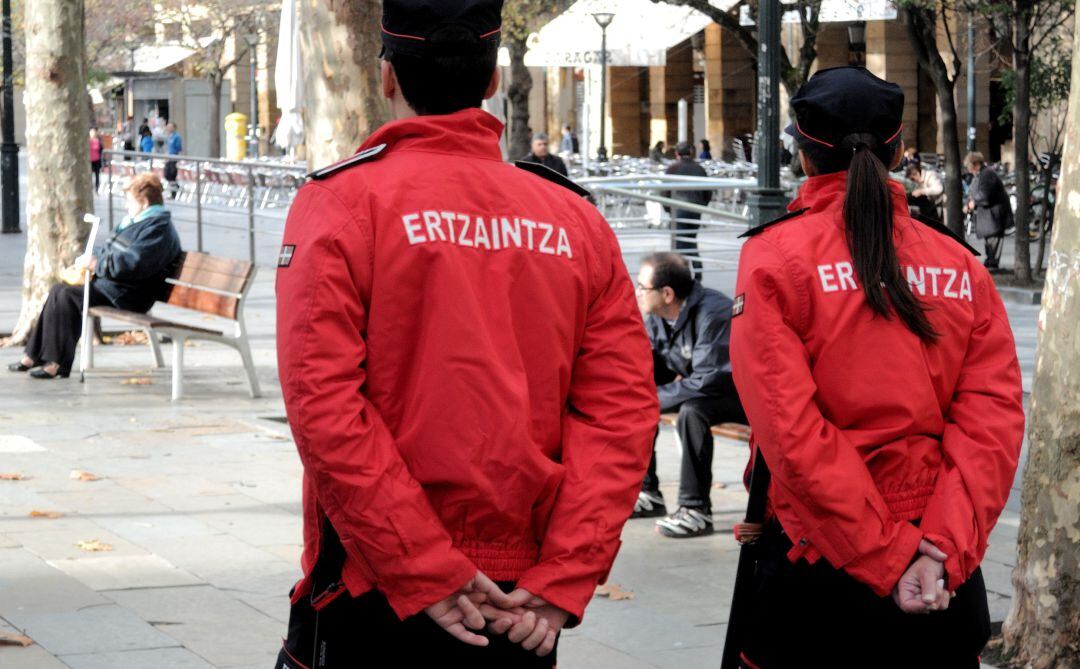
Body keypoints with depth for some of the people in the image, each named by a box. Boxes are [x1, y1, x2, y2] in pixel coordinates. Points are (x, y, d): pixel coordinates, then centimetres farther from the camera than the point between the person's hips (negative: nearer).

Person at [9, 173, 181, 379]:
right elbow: (109, 250, 29)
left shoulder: (158, 229, -14)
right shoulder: (133, 221, 20)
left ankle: (58, 363, -20)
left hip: (127, 296, -11)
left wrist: (96, 264, -18)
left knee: (67, 295, -23)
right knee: (58, 291, -1)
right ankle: (33, 356, -1)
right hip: (108, 282, 11)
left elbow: (132, 264, -26)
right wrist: (89, 259, 9)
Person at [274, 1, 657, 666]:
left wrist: (425, 576, -13)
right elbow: (624, 411, -3)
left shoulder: (339, 201, -6)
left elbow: (324, 406, -15)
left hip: (374, 592, -3)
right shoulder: (578, 221, 4)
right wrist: (561, 584, -6)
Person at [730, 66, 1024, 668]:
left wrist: (887, 560, -13)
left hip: (818, 567, -3)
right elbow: (995, 421, -7)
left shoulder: (773, 258, -5)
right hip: (944, 584, 3)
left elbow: (791, 429, -14)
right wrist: (941, 549, -13)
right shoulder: (964, 268, 4)